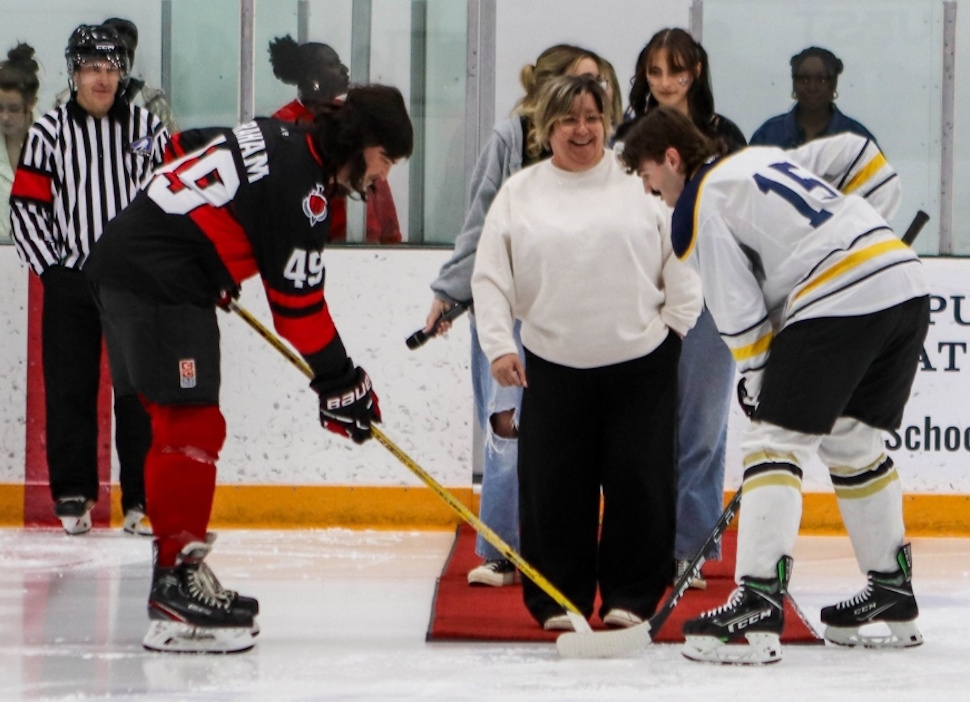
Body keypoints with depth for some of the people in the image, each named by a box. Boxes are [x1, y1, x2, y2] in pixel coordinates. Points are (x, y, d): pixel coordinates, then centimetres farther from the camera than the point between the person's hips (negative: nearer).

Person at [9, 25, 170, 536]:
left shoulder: (148, 129, 7)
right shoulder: (49, 133, 3)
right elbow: (25, 207, 3)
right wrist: (50, 268, -5)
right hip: (71, 280, 0)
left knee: (140, 395, -1)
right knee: (70, 391, 0)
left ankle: (143, 498, 3)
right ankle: (74, 494, 7)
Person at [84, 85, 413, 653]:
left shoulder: (278, 138, 14)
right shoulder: (302, 189, -14)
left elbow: (182, 151, 26)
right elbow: (297, 302, -13)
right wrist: (340, 382, -5)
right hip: (160, 281, -11)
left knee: (181, 425, 13)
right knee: (192, 429, -11)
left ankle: (178, 579, 17)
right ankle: (177, 591, -13)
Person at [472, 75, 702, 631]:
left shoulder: (641, 182, 3)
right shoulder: (519, 193, 6)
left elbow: (682, 261, 6)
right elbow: (491, 278, 5)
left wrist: (676, 326, 1)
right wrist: (499, 345, -4)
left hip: (641, 364, -1)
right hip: (553, 367, 1)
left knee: (640, 482, -1)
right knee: (554, 488, -1)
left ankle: (630, 596, 11)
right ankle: (559, 599, 11)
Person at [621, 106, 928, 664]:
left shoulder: (703, 206, 3)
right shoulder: (768, 157, 26)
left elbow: (739, 311, -1)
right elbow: (864, 158, 23)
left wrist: (757, 382, 10)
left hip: (839, 301, -8)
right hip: (906, 280, 8)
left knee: (777, 442, -6)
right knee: (854, 442, 21)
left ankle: (758, 608, -16)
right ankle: (893, 597, 26)